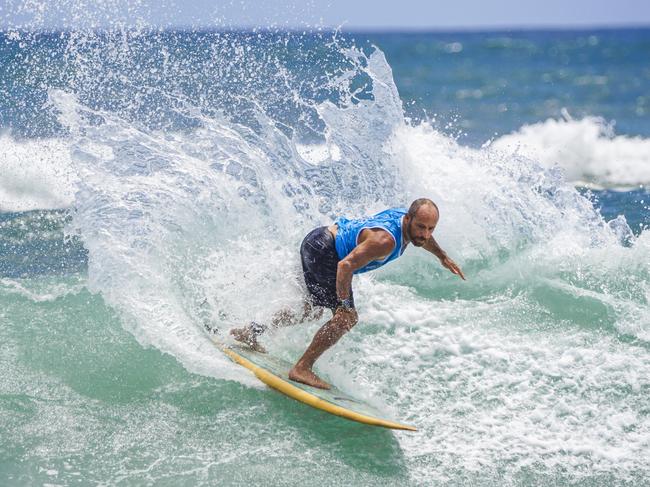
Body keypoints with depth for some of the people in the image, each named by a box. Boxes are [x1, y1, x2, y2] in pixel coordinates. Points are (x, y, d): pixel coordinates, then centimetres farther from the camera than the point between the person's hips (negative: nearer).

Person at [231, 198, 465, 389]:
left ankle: (251, 332, 41)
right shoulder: (385, 241, -33)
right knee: (347, 317, -20)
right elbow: (345, 266, -35)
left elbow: (423, 238, 21)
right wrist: (344, 305, -34)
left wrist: (443, 257, 34)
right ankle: (302, 368, -15)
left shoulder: (408, 217, -5)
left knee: (312, 312, 28)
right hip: (322, 250, -10)